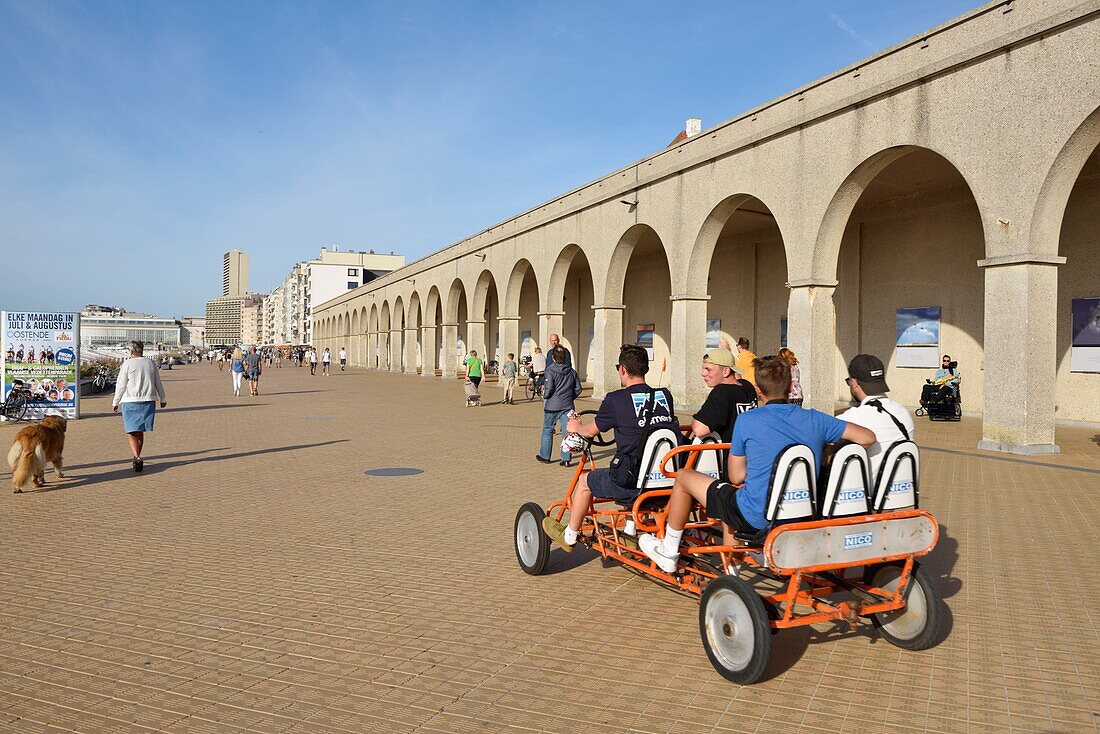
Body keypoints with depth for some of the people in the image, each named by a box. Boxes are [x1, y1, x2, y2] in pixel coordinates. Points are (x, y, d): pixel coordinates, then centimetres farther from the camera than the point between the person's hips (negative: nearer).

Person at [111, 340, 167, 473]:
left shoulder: (127, 364, -6)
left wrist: (115, 402, 5)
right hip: (148, 401, 4)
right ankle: (137, 457, 22)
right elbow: (158, 384, 14)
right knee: (140, 432, 15)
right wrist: (163, 399, 24)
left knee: (132, 432, -2)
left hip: (130, 402, -4)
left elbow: (121, 385, -4)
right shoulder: (151, 363, 7)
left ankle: (137, 457, -19)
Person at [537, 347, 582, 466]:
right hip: (567, 406, 3)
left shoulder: (550, 371, -11)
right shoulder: (572, 371, 4)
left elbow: (549, 389, -16)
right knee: (567, 431, 5)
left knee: (547, 430, 11)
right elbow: (578, 389, 6)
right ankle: (566, 459, 4)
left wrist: (544, 397, 3)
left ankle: (545, 456, 20)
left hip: (552, 406, -3)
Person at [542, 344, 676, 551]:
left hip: (632, 482, -5)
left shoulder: (616, 399, -8)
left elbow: (591, 431, 6)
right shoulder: (665, 395, 4)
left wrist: (575, 427, 29)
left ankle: (570, 536, 37)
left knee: (585, 480, 20)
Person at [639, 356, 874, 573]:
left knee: (684, 477, 16)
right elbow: (868, 438, 4)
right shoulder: (815, 420, -1)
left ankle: (668, 552, 31)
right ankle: (730, 570, 32)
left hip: (756, 518, -5)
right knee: (730, 501, 35)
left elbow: (736, 477, -3)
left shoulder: (747, 421, -10)